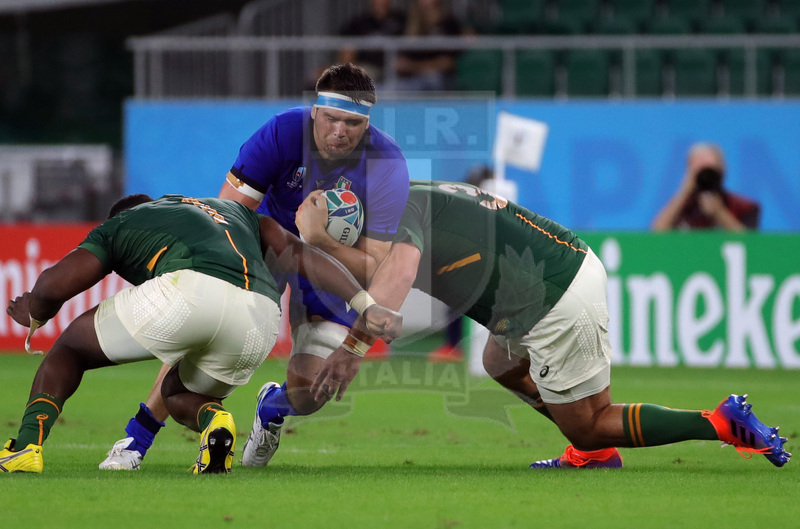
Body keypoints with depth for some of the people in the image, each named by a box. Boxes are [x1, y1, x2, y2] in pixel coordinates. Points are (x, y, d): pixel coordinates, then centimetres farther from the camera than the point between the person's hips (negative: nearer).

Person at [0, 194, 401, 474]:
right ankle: (212, 419, -3)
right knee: (178, 394, 31)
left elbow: (55, 284, 16)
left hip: (188, 291, -4)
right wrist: (367, 305, 26)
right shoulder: (235, 212, 42)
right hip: (261, 317, 4)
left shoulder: (117, 227, 29)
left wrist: (35, 315, 38)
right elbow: (302, 257, 30)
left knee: (70, 349, 21)